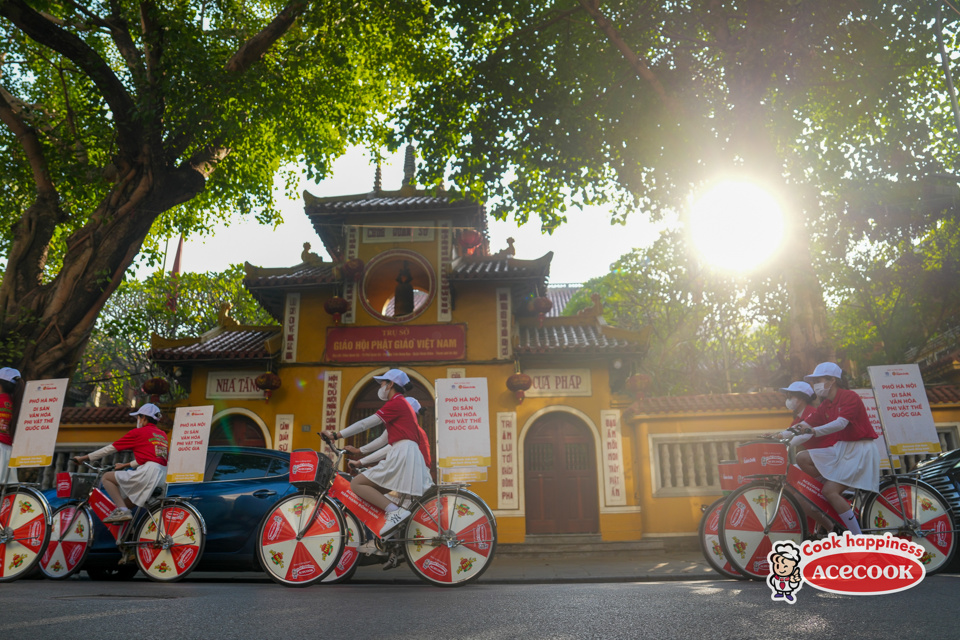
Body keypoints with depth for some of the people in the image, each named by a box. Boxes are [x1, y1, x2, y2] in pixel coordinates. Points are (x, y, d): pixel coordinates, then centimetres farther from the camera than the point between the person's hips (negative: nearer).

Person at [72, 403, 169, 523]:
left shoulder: (138, 432, 3)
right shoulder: (162, 435, 21)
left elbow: (111, 448, 8)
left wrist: (84, 458, 17)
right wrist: (127, 465, 39)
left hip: (147, 472, -8)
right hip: (162, 477, 8)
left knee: (107, 477, 8)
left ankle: (122, 510, -4)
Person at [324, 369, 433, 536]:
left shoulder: (396, 402, -3)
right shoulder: (402, 405, 27)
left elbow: (366, 423, -9)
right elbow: (388, 440, 27)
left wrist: (336, 435, -7)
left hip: (402, 455, -10)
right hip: (410, 457, 10)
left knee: (356, 484, -10)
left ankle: (394, 511, -26)